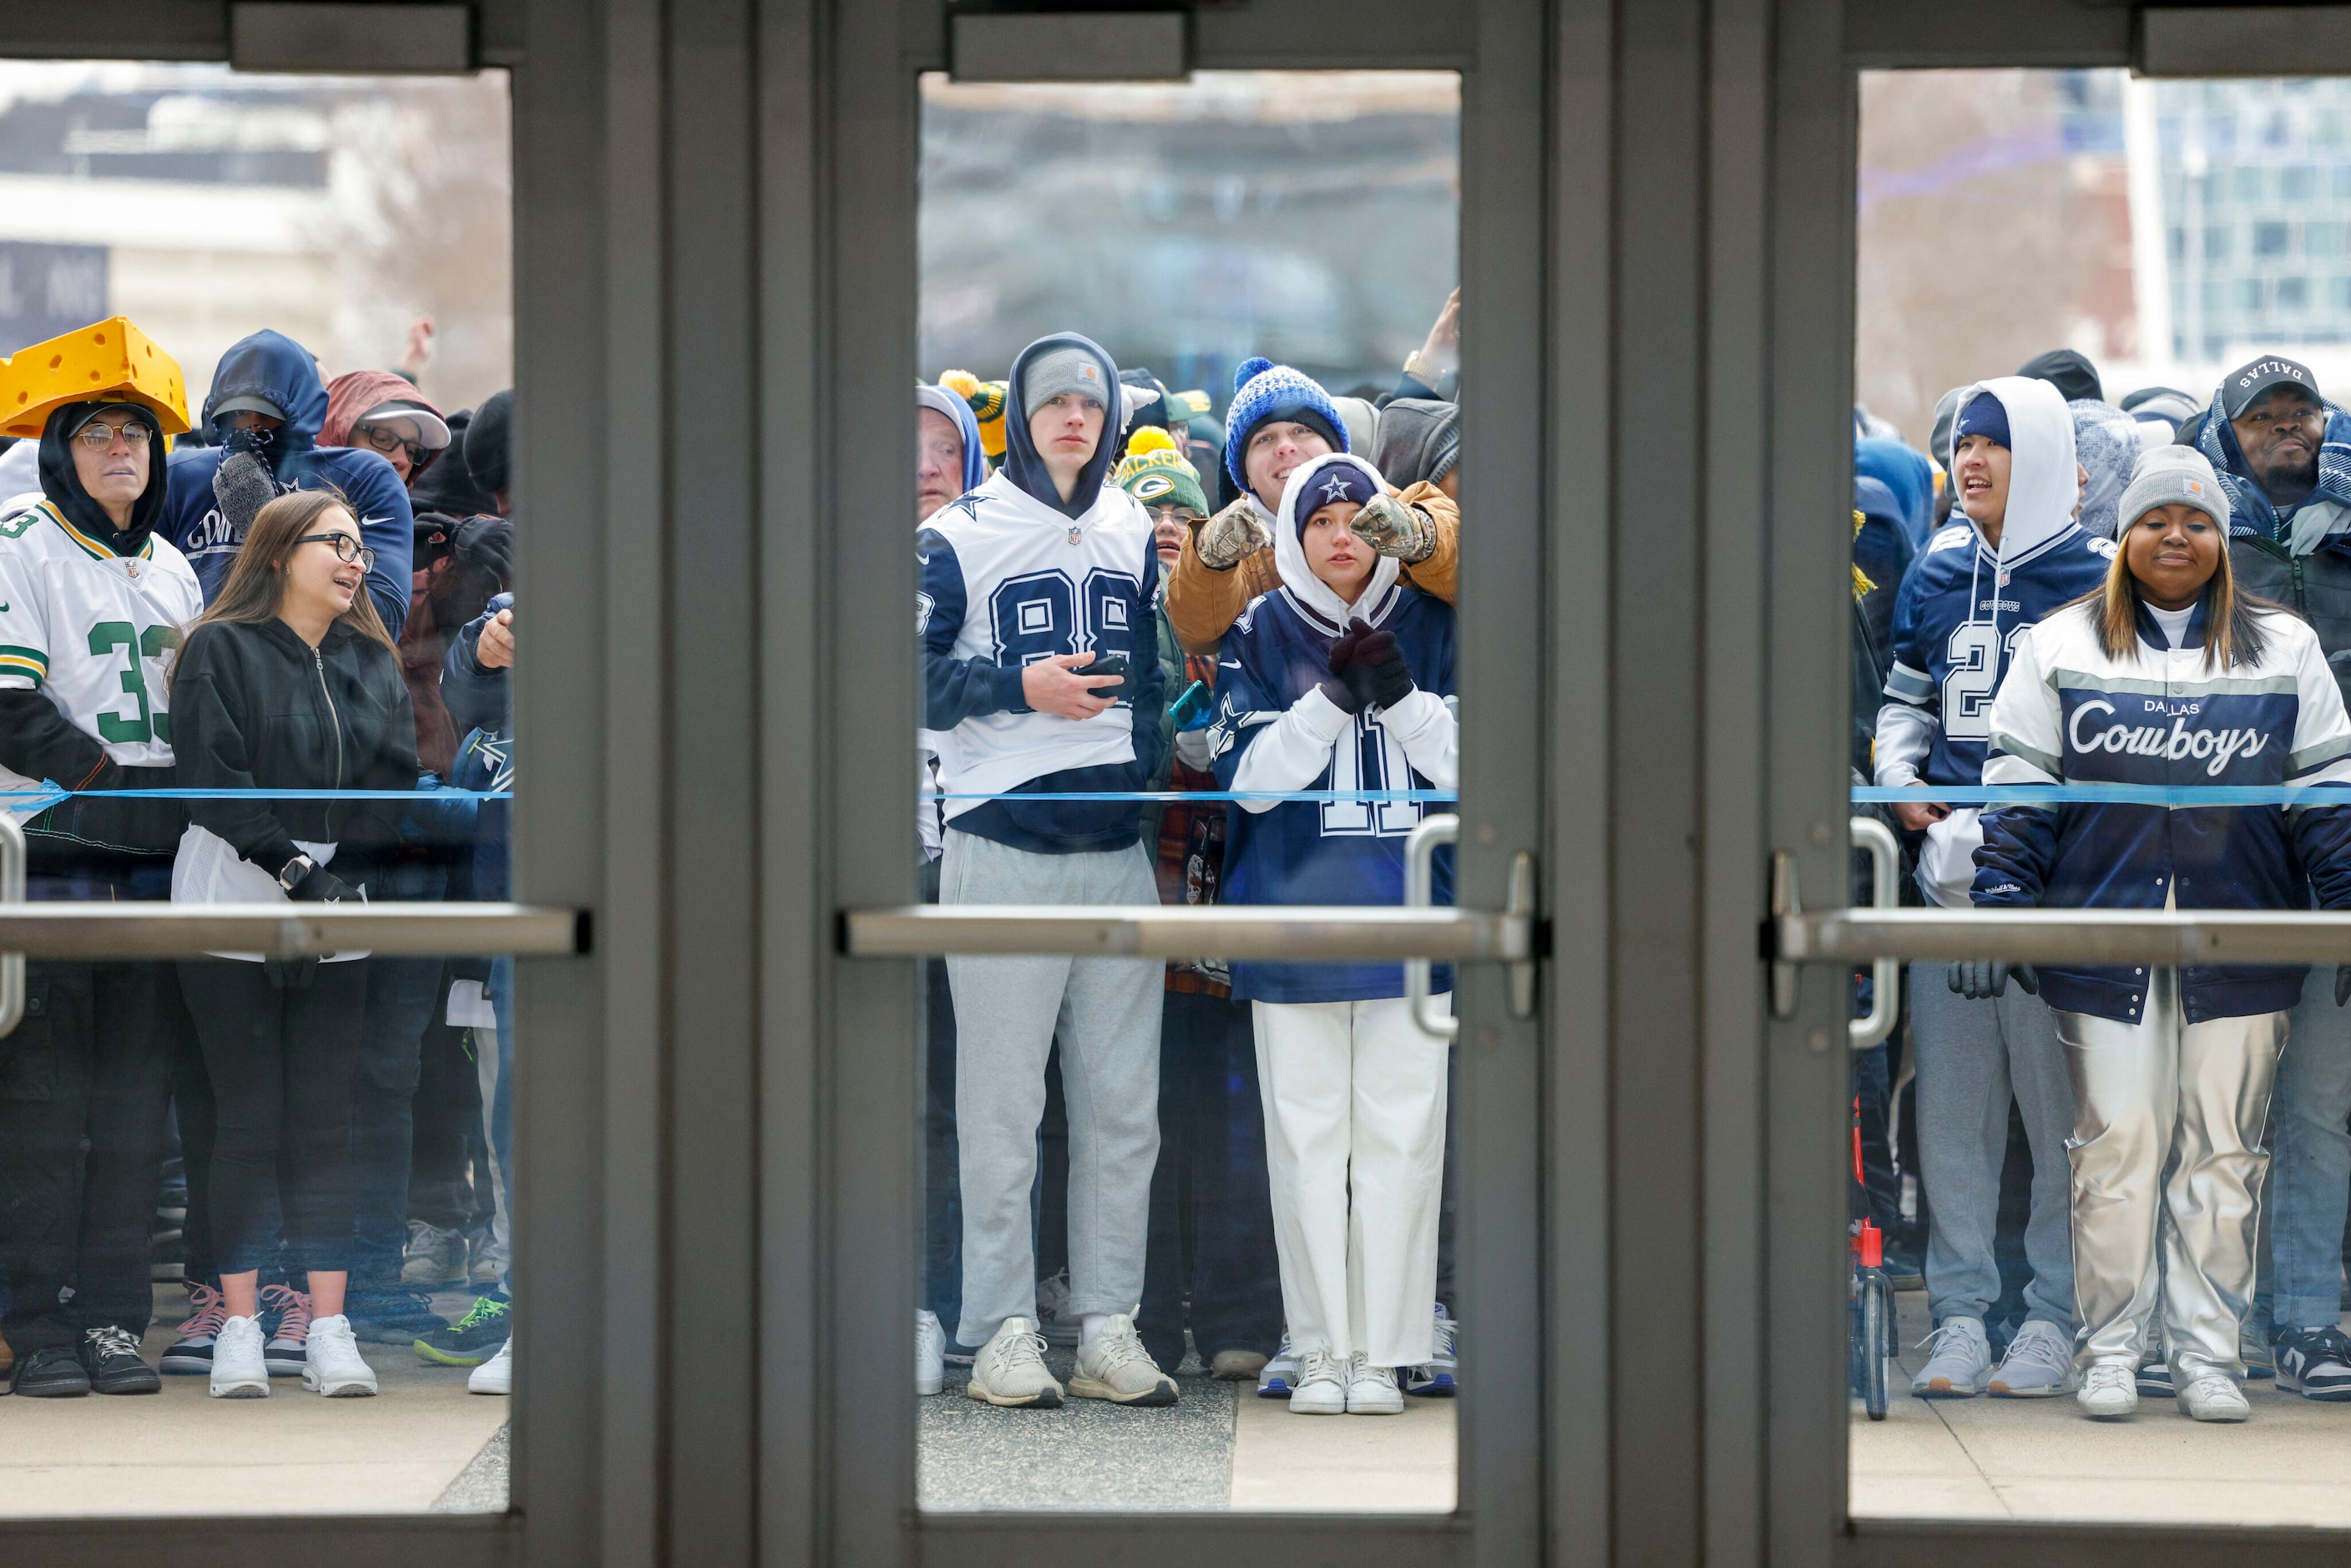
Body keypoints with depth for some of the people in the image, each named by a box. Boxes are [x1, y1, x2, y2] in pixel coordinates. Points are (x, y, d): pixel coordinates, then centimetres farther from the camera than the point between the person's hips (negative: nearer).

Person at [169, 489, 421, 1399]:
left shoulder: (374, 664, 15)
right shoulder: (221, 652, 0)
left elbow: (396, 780, 7)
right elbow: (214, 778, -9)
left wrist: (338, 871, -8)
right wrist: (292, 868, -16)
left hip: (339, 914, 4)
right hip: (235, 905, -4)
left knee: (325, 1117, 2)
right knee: (247, 1117, -3)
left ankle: (329, 1328, 2)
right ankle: (239, 1330, 1)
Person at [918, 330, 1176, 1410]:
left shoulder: (1136, 535, 14)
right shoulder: (958, 538, 0)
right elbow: (913, 677, -5)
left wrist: (1159, 785, 6)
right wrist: (1023, 687, -13)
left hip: (1116, 848, 4)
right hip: (1003, 845, -4)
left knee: (1122, 1105, 3)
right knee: (1002, 1106, -4)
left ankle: (1107, 1327, 9)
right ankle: (1001, 1330, 1)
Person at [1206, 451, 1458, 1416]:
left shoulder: (1432, 630, 7)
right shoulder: (1259, 636, 4)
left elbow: (1470, 766, 2)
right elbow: (1249, 777, -4)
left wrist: (1401, 697, -13)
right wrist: (1331, 702, -16)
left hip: (1411, 921, 1)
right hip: (1295, 917, 0)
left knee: (1399, 1135, -1)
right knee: (1307, 1136, 1)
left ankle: (1383, 1353, 3)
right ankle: (1319, 1350, 7)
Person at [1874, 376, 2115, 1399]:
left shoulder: (2093, 580, -1)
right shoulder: (1936, 576, 13)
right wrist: (1901, 780, 7)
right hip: (1950, 857, 5)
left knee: (2057, 1092, -3)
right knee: (1950, 1096, 5)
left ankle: (2056, 1315, 4)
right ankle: (1960, 1311, 10)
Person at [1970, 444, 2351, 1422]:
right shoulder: (2059, 646, 8)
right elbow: (2019, 787, 6)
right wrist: (2000, 906, -3)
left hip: (2240, 936, 1)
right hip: (2105, 930, -1)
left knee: (2224, 1147, 2)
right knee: (2116, 1140, -1)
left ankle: (2209, 1354, 9)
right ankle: (2110, 1349, 8)